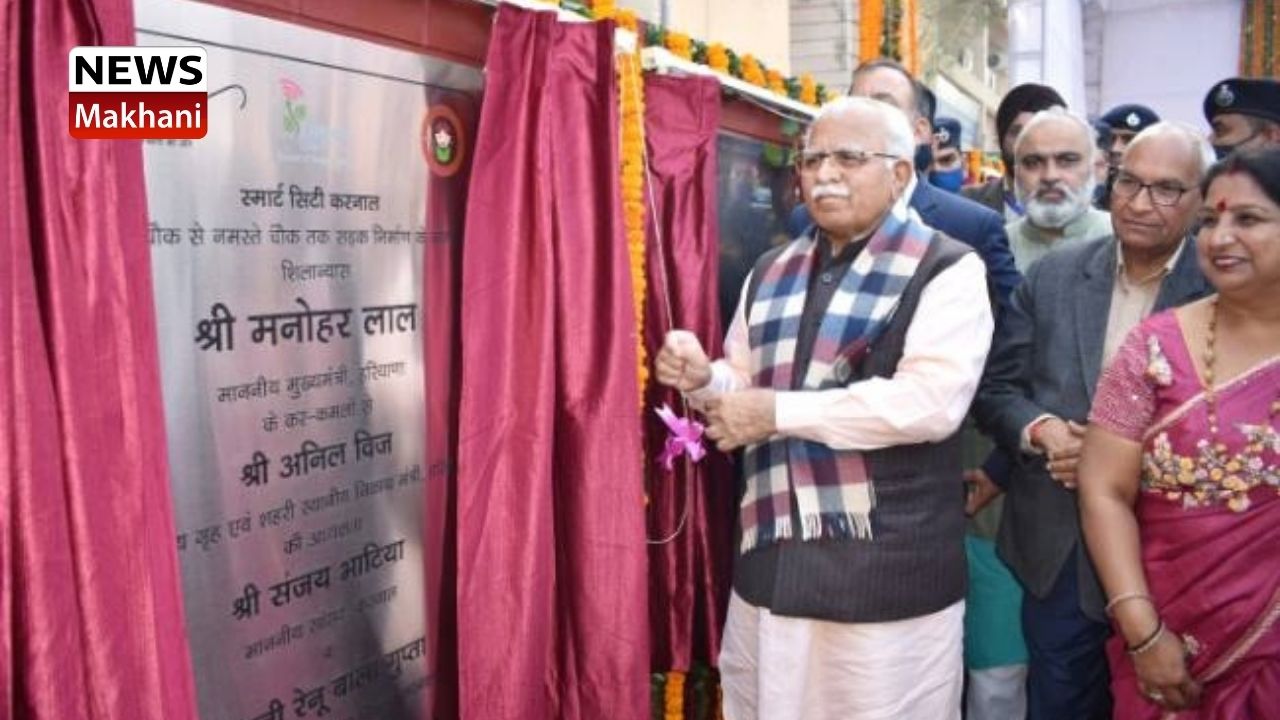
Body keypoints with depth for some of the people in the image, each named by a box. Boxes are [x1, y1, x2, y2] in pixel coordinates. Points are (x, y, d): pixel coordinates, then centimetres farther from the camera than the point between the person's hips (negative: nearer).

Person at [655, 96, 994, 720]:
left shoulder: (946, 270, -6)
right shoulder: (770, 273, 13)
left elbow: (933, 399, -20)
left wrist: (779, 412, -19)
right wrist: (704, 378, -2)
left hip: (888, 572, -5)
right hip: (769, 564, 6)